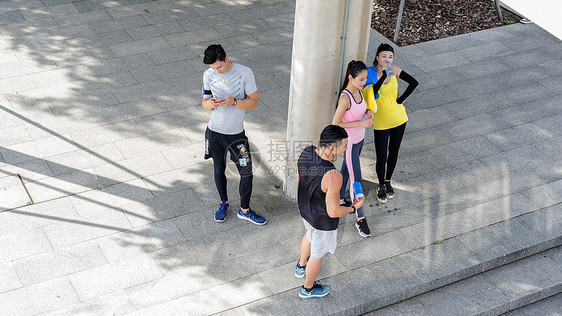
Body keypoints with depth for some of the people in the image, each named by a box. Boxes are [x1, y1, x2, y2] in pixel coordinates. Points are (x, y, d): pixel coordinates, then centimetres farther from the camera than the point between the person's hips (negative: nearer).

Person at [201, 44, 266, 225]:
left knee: (246, 174, 3)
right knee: (219, 169, 17)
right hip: (215, 131, 2)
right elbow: (204, 102, 4)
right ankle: (224, 203, 41)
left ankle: (244, 210, 24)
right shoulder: (208, 75, -6)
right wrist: (209, 103, -21)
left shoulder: (245, 73, -14)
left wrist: (233, 102, -27)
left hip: (236, 133, -2)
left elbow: (254, 102, -9)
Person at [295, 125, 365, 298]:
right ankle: (308, 288, 48)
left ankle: (301, 266, 65)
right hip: (323, 220, -7)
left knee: (310, 235, 38)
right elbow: (333, 212, -29)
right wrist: (354, 208, -10)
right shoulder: (333, 176, -42)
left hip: (304, 207, 7)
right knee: (318, 253, 22)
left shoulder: (306, 151, -21)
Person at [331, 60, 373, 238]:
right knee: (356, 181, 2)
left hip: (359, 139, 8)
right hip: (349, 142, -8)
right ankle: (360, 218, 15)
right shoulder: (345, 98, -30)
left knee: (346, 170, 26)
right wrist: (361, 123, -26)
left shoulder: (358, 90, -5)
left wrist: (367, 111, -7)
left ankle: (339, 200, 47)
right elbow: (335, 124, -25)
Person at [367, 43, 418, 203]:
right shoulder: (370, 73, -18)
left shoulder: (394, 70, -9)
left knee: (393, 153, 18)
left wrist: (401, 99, -4)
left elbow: (413, 82, -1)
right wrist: (384, 76, -40)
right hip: (381, 122, -3)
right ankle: (381, 185, 27)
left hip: (399, 118, 4)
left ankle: (388, 181, 41)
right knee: (381, 157, 2)